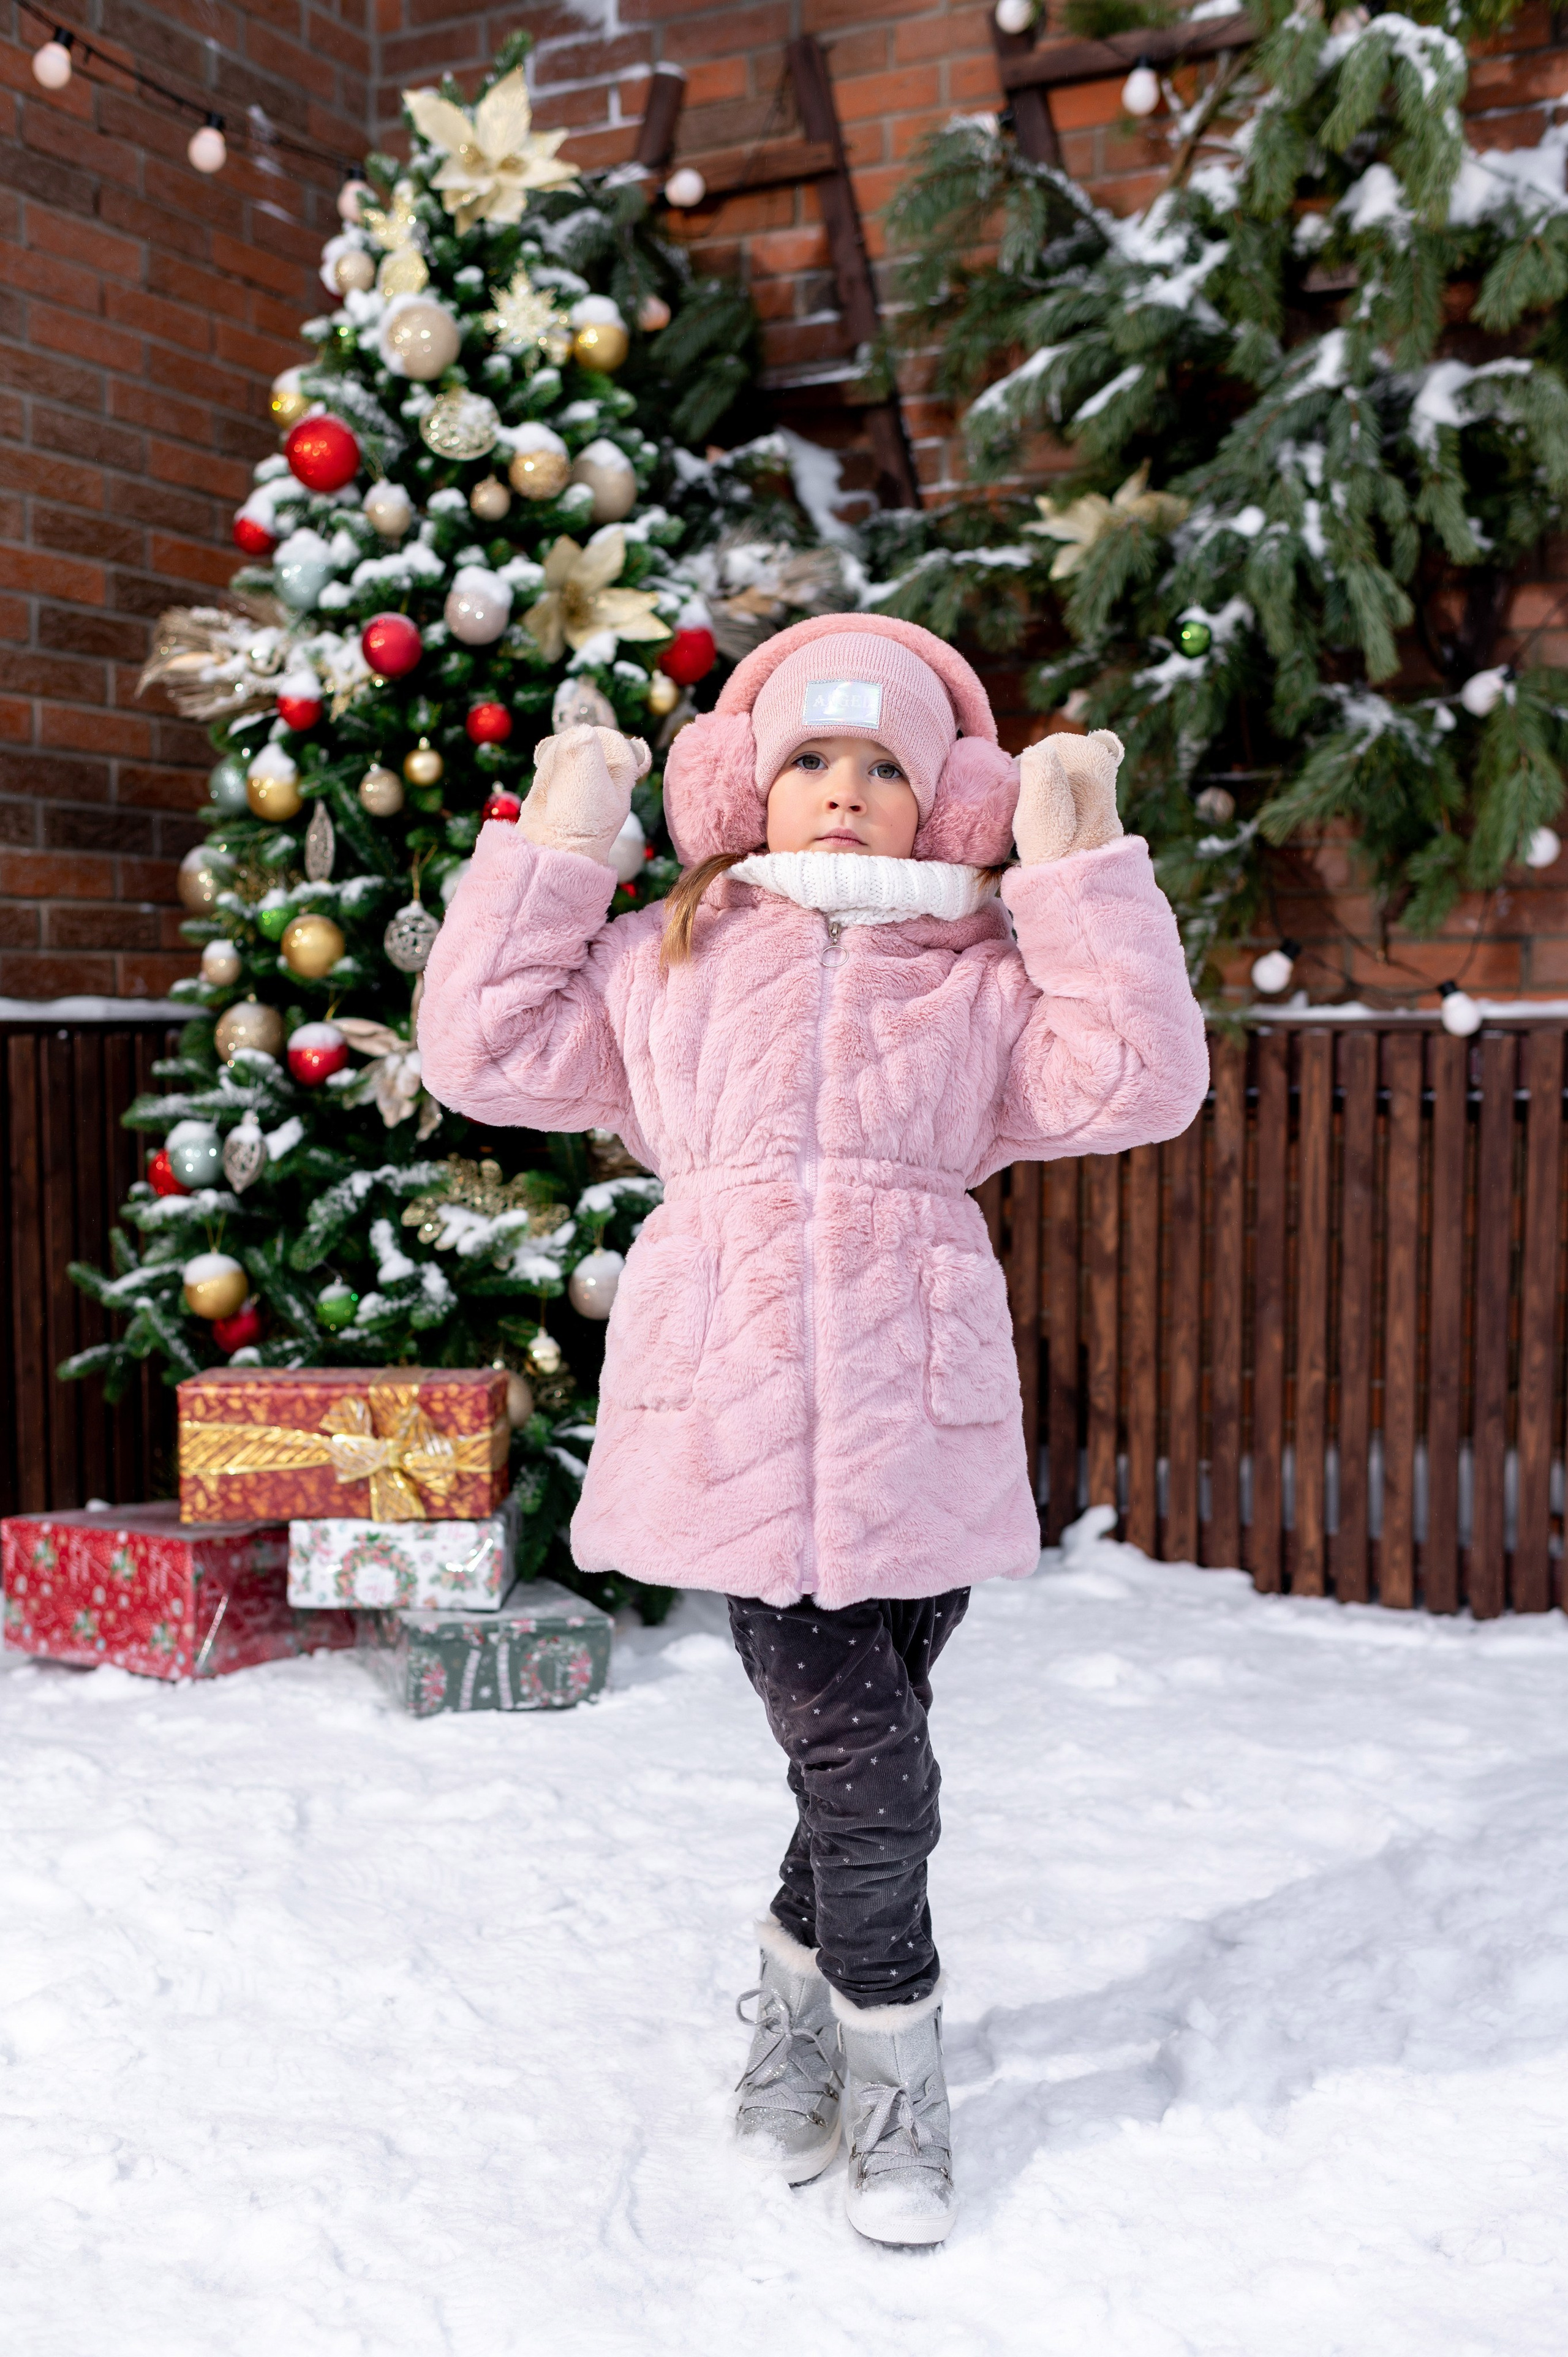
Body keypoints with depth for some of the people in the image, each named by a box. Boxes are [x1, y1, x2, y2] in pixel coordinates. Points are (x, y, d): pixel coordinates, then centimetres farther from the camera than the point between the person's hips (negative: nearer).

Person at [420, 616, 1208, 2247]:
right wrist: (549, 851, 8)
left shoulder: (987, 976, 12)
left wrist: (1081, 870, -3)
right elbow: (487, 1048, 11)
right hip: (734, 1427, -1)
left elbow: (1140, 1078, -1)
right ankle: (893, 2070, 20)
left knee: (858, 1766, 8)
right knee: (866, 1769, -5)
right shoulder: (668, 959, 15)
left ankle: (800, 2007, 36)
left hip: (917, 1431, 1)